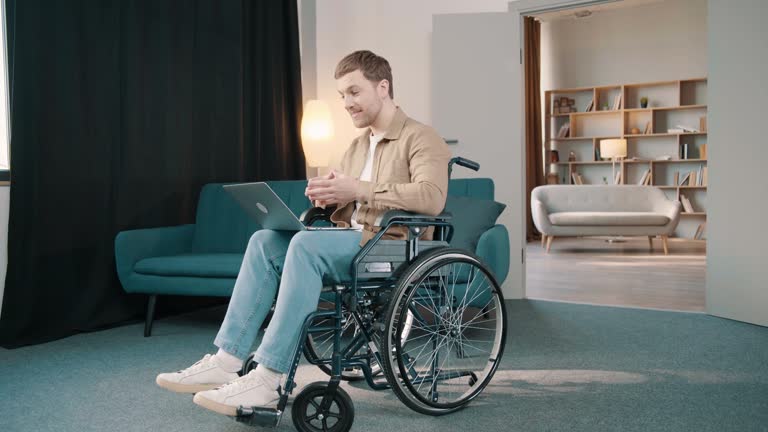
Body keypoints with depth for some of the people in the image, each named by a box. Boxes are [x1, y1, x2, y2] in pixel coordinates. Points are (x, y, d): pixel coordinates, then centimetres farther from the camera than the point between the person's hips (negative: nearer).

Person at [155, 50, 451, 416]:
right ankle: (226, 362, -18)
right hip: (353, 243, 8)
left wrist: (359, 189, -25)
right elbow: (343, 212, 21)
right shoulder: (357, 145, 21)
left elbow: (431, 198, -24)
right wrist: (327, 195, -4)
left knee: (307, 243, -32)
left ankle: (267, 381, -31)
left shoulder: (421, 138, -5)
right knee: (265, 241, -11)